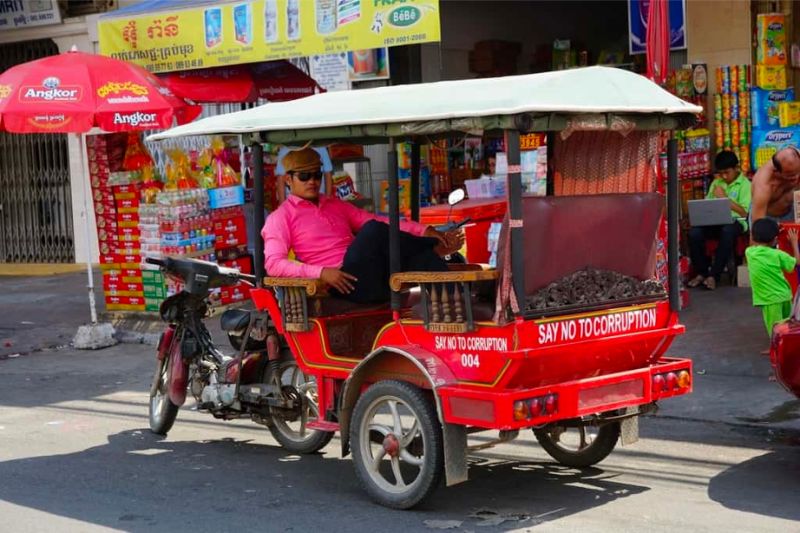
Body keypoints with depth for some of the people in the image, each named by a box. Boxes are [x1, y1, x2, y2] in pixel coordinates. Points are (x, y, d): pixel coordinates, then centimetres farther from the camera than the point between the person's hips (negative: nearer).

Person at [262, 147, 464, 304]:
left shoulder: (336, 206, 26)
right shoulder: (281, 217, 7)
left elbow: (381, 222, 20)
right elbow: (273, 264, -8)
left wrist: (424, 230, 4)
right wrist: (321, 272, -22)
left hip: (377, 281, 6)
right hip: (348, 285, -6)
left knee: (422, 255, -18)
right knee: (373, 230, -25)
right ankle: (435, 248, -5)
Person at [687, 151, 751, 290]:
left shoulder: (745, 184, 3)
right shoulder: (716, 182, 19)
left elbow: (743, 212, -6)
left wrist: (724, 197, -10)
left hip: (735, 222, -4)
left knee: (727, 232, -41)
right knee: (694, 233, -27)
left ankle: (713, 275, -32)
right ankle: (701, 272, -10)